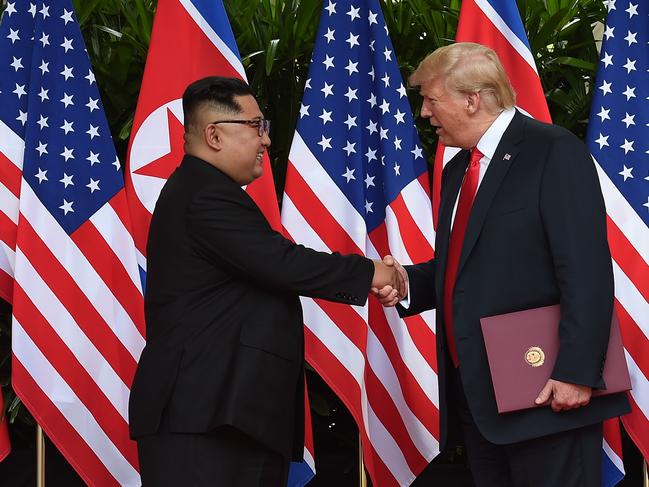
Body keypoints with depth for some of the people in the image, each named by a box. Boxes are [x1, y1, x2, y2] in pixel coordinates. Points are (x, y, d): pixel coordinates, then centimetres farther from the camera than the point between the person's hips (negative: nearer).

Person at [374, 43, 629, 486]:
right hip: (477, 392, 8)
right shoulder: (458, 170, 19)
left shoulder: (555, 153, -9)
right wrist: (408, 282, 3)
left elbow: (587, 274, -16)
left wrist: (576, 373, -21)